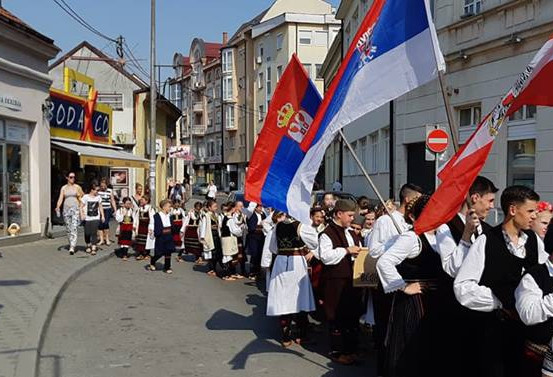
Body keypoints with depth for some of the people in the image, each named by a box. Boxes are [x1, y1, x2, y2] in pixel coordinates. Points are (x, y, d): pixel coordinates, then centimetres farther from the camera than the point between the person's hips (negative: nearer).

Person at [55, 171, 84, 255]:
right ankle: (71, 244, 22)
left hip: (75, 209, -3)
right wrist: (58, 207, -13)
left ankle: (72, 248, -20)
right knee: (68, 229, 7)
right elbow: (60, 198, 1)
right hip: (66, 209, 3)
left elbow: (81, 199, 11)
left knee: (74, 228, -14)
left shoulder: (77, 187, 6)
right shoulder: (64, 188, 9)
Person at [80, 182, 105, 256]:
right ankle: (88, 246, 28)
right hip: (87, 218, -2)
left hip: (96, 218, 2)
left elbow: (100, 207, 15)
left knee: (94, 233, -7)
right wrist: (82, 215, -15)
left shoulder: (98, 197, 6)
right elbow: (81, 207, -3)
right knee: (87, 233, 4)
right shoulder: (86, 197, -4)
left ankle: (93, 248, -7)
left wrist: (102, 216, 9)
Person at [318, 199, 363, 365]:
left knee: (353, 313, 12)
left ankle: (351, 348, 24)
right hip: (336, 281, -8)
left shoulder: (350, 233, 17)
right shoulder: (327, 233, -10)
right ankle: (336, 351, 11)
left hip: (351, 279, 8)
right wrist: (346, 250, -20)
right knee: (337, 316, -1)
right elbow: (325, 256, -22)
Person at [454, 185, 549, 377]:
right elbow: (462, 287, -18)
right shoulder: (486, 242, -14)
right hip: (493, 328, -5)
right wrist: (501, 304, -13)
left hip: (526, 325, 5)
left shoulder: (534, 240, 3)